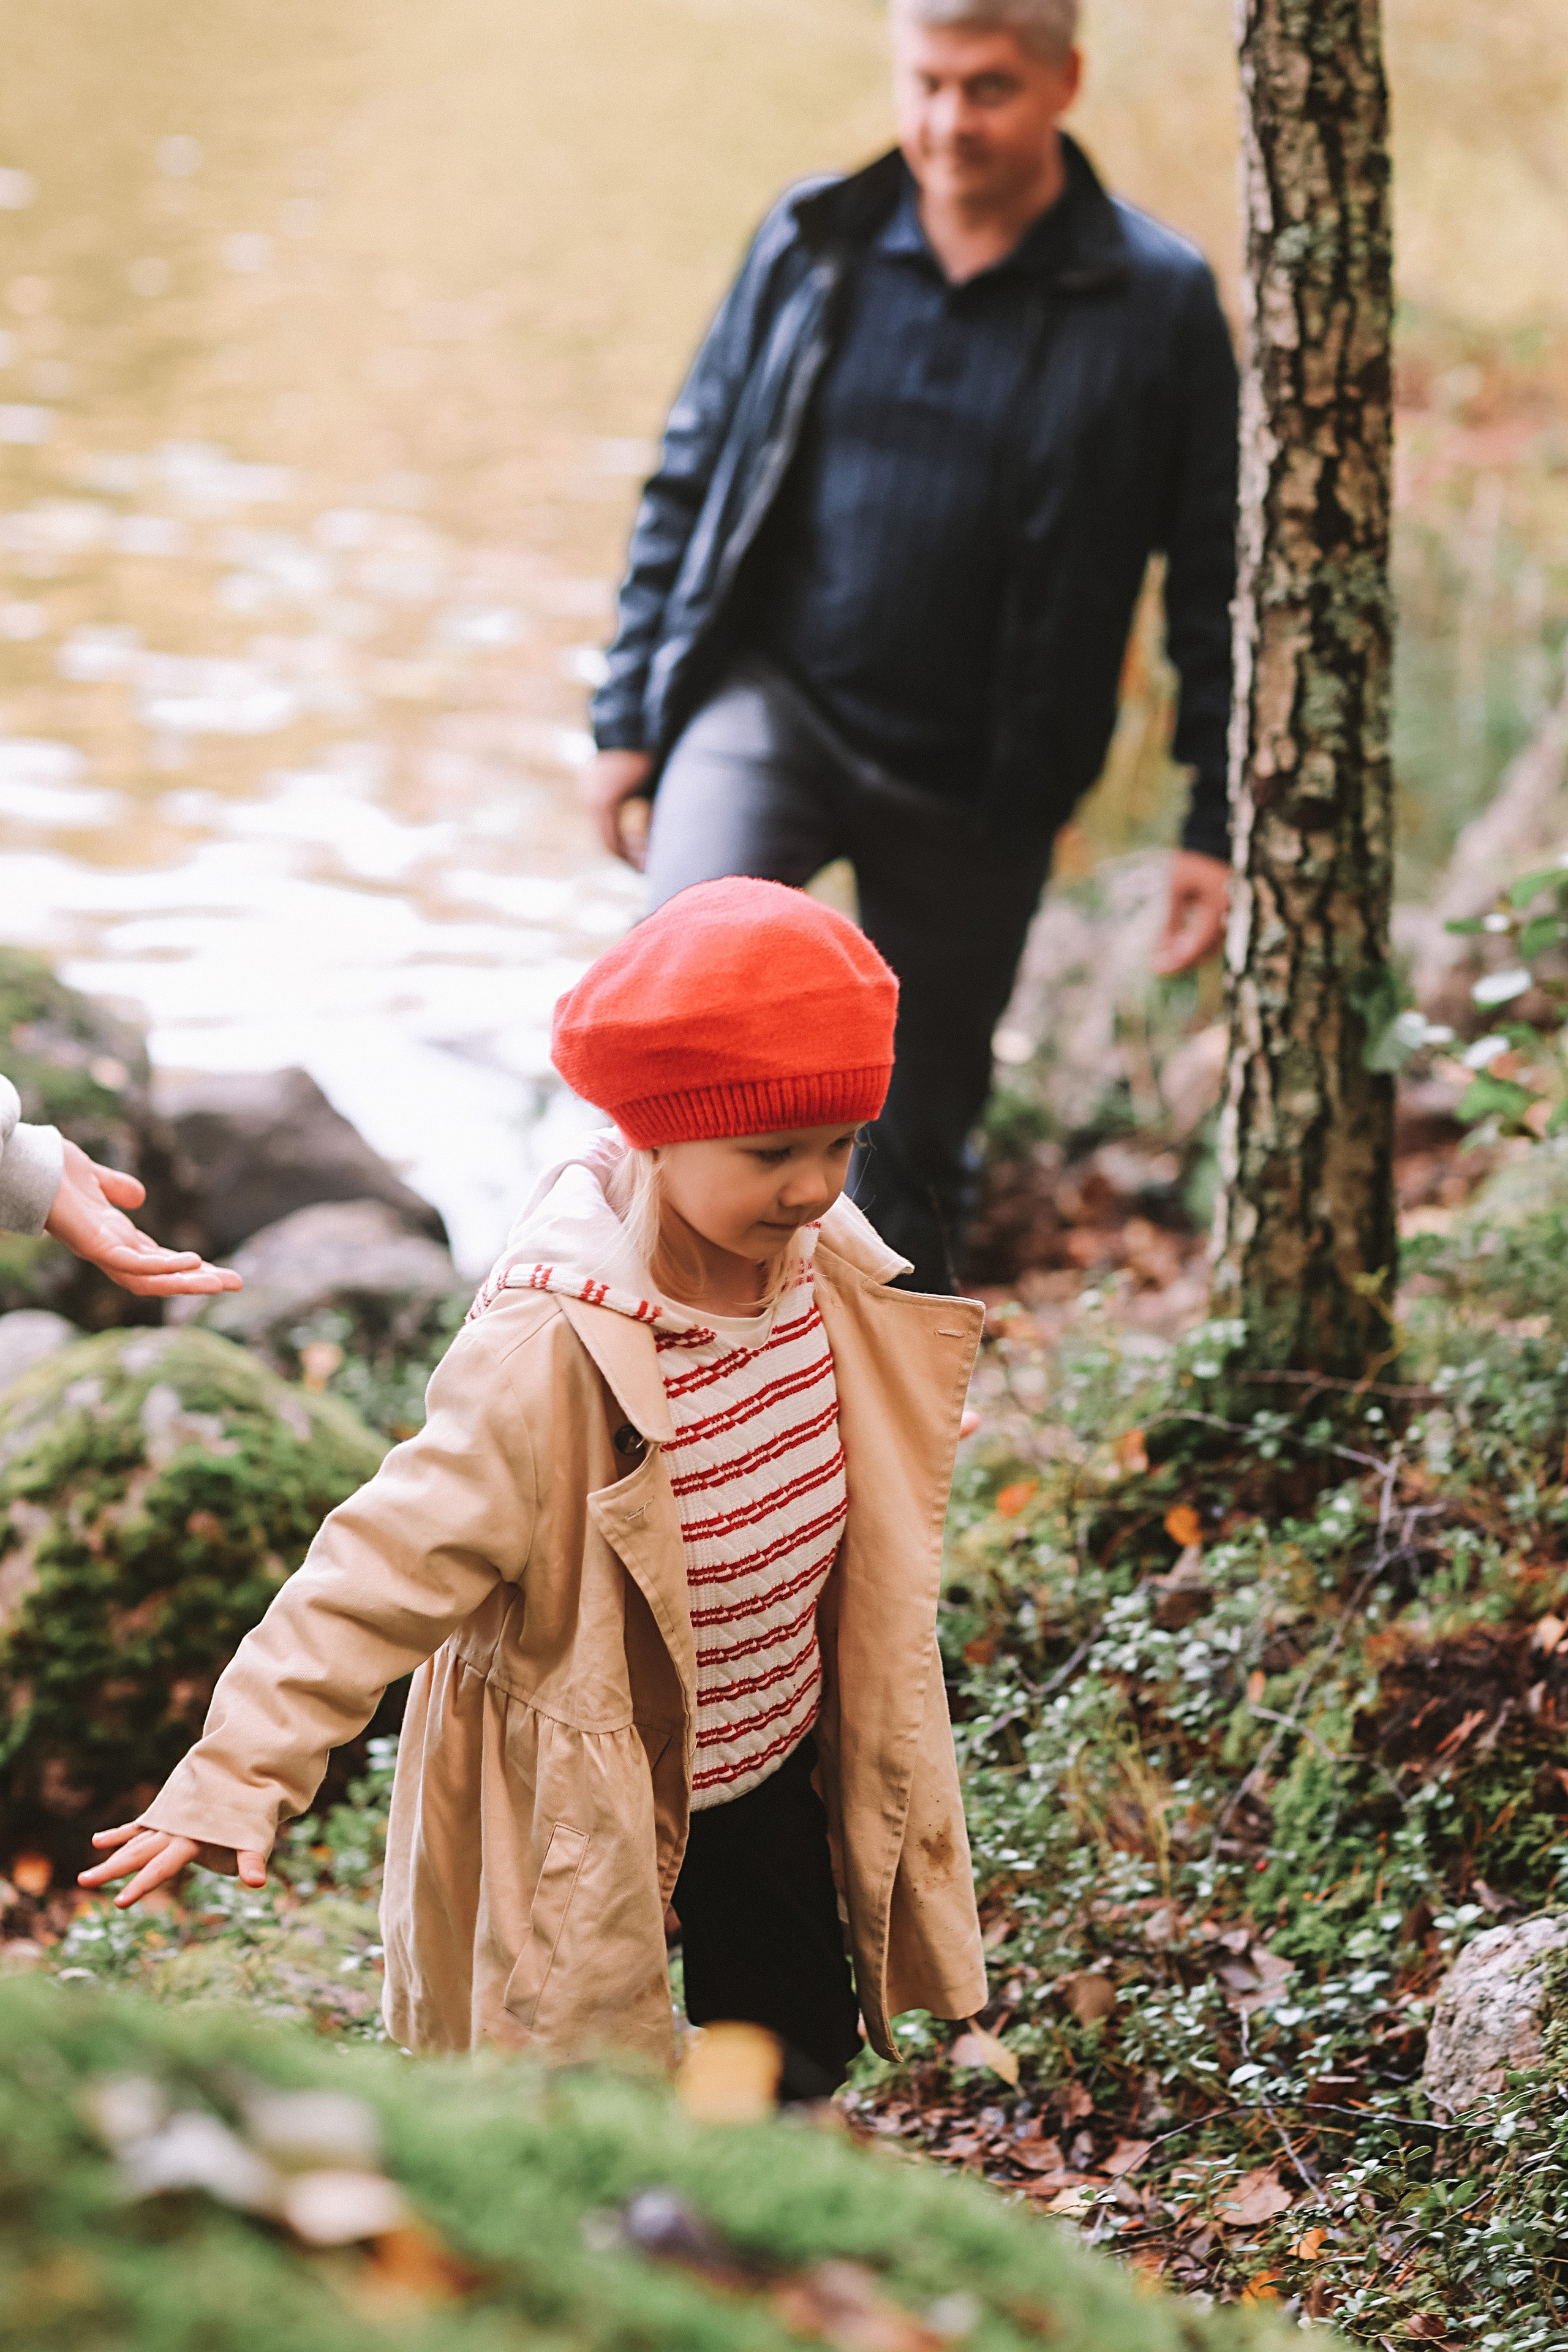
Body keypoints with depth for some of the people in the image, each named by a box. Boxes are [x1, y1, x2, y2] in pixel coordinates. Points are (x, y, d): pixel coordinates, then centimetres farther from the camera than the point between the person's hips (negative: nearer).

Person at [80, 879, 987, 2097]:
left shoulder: (822, 1266, -11)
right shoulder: (553, 1346, -33)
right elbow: (394, 1557, -30)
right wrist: (243, 1773, -32)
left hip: (773, 1762, 7)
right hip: (587, 1805, -6)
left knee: (802, 2050, 22)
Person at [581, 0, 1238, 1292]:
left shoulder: (1157, 302, -6)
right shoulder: (814, 242, 0)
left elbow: (1216, 577, -1)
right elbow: (691, 478, 9)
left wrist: (1217, 825, -3)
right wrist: (630, 716, 7)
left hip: (976, 786, 0)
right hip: (771, 705, 0)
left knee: (922, 1134, 12)